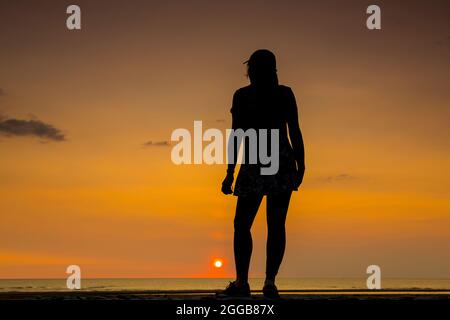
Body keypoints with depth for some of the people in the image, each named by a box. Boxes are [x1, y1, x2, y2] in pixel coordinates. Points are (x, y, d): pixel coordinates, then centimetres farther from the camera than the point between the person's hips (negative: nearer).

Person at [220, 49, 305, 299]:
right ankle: (270, 282, -6)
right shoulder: (285, 94, 5)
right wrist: (301, 165, 8)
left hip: (254, 166, -2)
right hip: (283, 163, 2)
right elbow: (295, 132, 1)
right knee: (276, 225, 1)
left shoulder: (242, 95, 0)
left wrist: (230, 172, -2)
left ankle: (241, 281, -8)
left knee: (242, 224, 3)